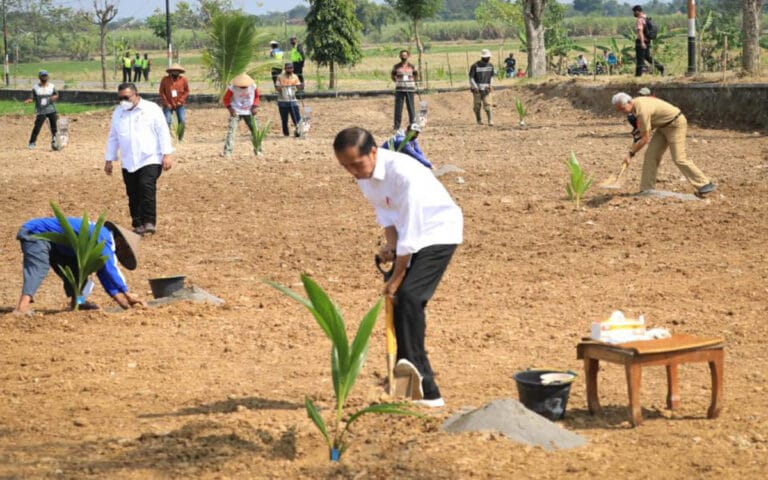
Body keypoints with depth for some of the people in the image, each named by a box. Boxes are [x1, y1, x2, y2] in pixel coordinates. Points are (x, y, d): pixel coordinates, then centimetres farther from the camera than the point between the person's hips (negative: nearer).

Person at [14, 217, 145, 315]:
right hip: (34, 233, -11)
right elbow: (110, 268, -25)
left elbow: (103, 273, 17)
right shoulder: (103, 237, -17)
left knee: (74, 266, 17)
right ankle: (22, 306, -46)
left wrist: (121, 299, 13)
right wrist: (126, 293, -19)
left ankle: (76, 301, 11)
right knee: (38, 269, -29)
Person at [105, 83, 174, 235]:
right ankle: (138, 225, 15)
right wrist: (109, 160, 16)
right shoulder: (117, 113, 10)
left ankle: (149, 223, -19)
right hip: (128, 163, 5)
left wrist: (166, 154, -11)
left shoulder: (151, 109, -4)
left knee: (147, 188, -21)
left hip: (150, 160, -5)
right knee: (133, 195, 6)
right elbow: (113, 138, 17)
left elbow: (163, 132, -5)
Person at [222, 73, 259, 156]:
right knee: (231, 131, -15)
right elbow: (226, 98, -3)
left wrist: (255, 106, -6)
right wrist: (230, 108, -16)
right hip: (236, 112, -3)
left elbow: (256, 96, 8)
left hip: (249, 112, 3)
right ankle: (227, 152, -14)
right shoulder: (232, 88, -16)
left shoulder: (253, 86, -9)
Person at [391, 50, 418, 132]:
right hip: (399, 90, 0)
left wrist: (413, 82, 8)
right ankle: (396, 127, 4)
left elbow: (416, 75, 19)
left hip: (410, 89, 0)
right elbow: (392, 75, 18)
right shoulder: (396, 66, 4)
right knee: (398, 108, -1)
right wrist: (396, 81, 8)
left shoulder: (411, 67, 4)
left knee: (411, 108, 2)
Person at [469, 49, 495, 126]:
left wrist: (489, 85, 5)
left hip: (486, 89, 2)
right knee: (477, 105, 4)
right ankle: (479, 120, 17)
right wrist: (475, 87, -16)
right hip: (477, 89, -2)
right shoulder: (475, 66, -10)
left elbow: (492, 76, 19)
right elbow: (471, 78, -8)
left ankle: (490, 121, -13)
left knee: (487, 105, -8)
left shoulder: (490, 66, 5)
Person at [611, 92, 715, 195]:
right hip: (663, 125, 10)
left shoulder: (642, 110, -30)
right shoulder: (635, 103, -1)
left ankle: (704, 184, -7)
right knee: (651, 155, 1)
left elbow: (645, 139, -24)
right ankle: (647, 189, 4)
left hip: (676, 124, -10)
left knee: (679, 159, -15)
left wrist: (631, 154, -16)